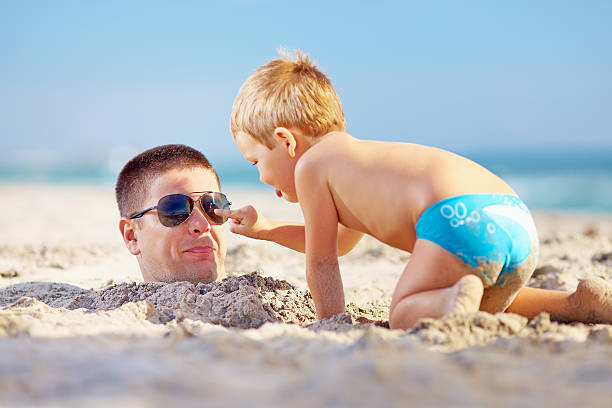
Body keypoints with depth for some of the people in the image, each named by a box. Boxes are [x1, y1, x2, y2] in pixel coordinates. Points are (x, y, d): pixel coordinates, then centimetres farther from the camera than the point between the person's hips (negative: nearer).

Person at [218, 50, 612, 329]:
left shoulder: (311, 166, 11)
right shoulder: (360, 162, 37)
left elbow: (321, 264, 13)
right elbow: (340, 243, 54)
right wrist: (266, 229, 54)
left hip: (459, 220, -9)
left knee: (404, 314, 7)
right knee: (479, 310, 29)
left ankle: (457, 298, -25)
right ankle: (577, 303, 9)